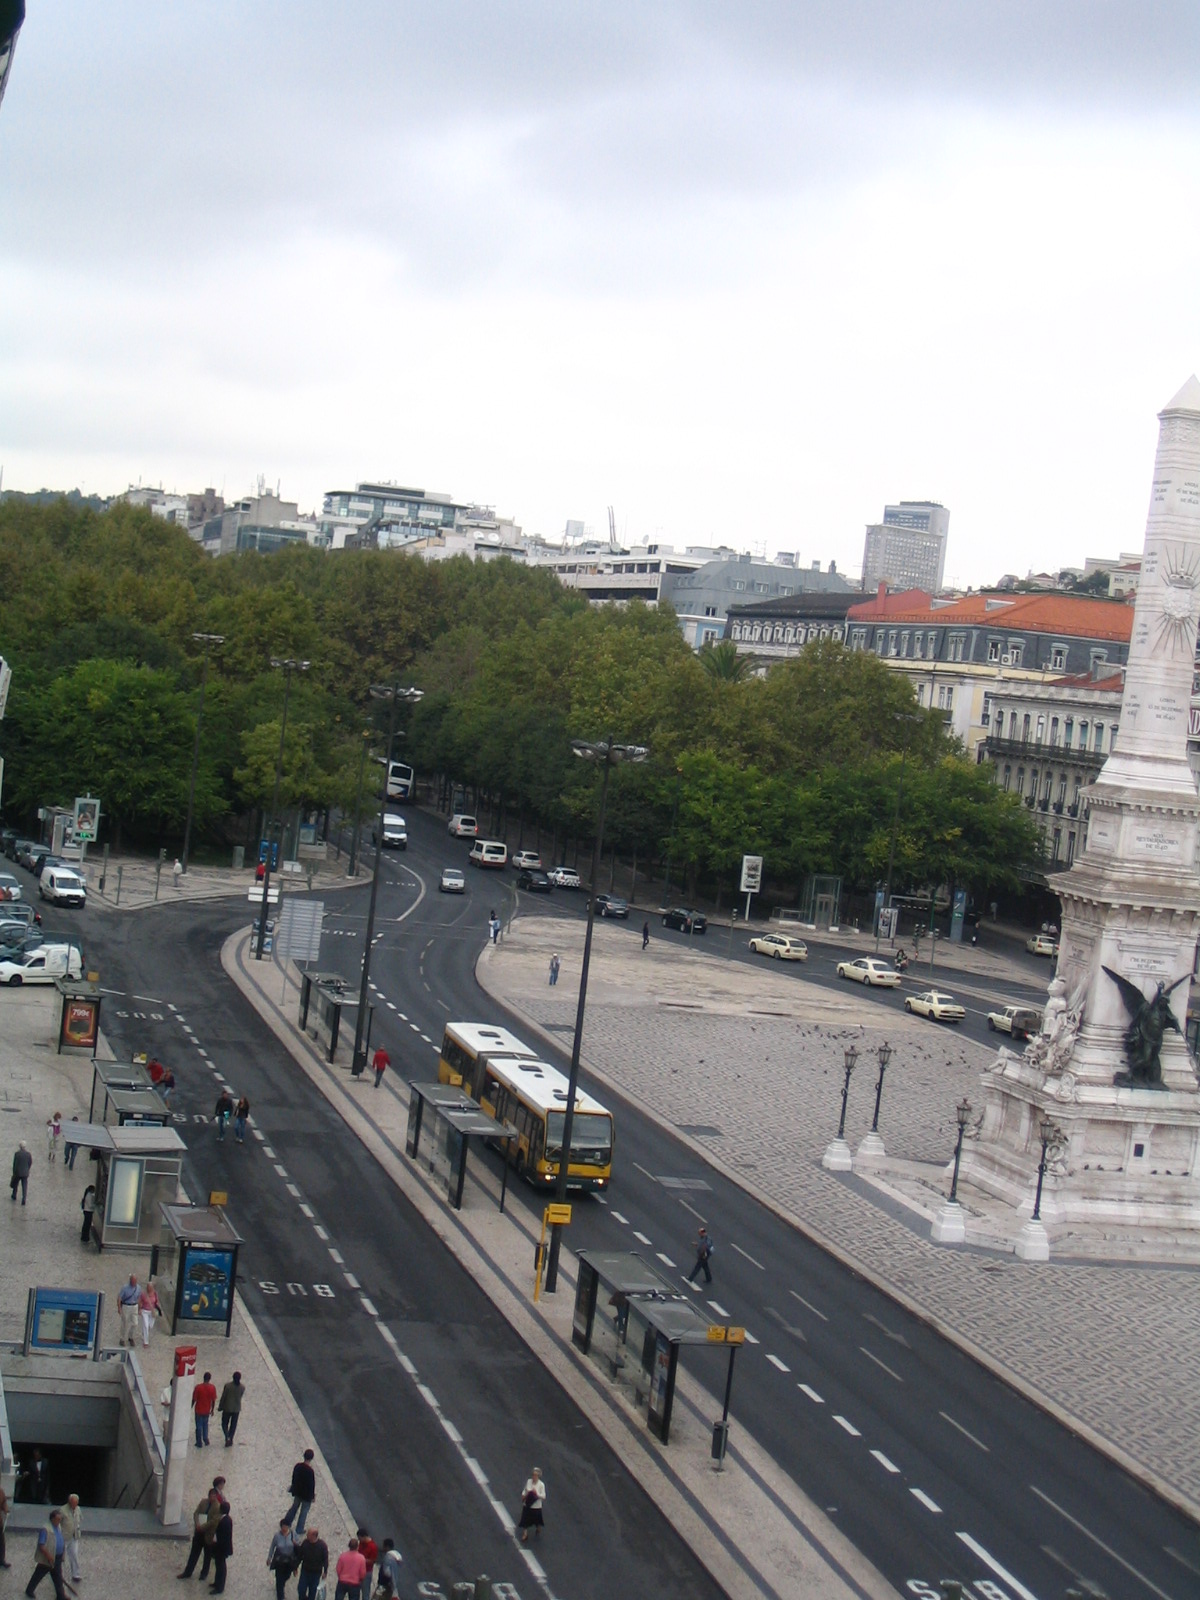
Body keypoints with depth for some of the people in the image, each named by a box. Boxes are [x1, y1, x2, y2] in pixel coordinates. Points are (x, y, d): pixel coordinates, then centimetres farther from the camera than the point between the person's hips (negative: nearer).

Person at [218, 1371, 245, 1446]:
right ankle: (230, 1439, 23)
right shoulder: (242, 1387, -11)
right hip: (237, 1409, 2)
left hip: (227, 1408, -2)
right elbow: (240, 1396, 2)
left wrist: (220, 1407, 2)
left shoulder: (228, 1385, -19)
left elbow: (223, 1397, -11)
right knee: (233, 1425, 17)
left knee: (224, 1424, 13)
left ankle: (227, 1437, -7)